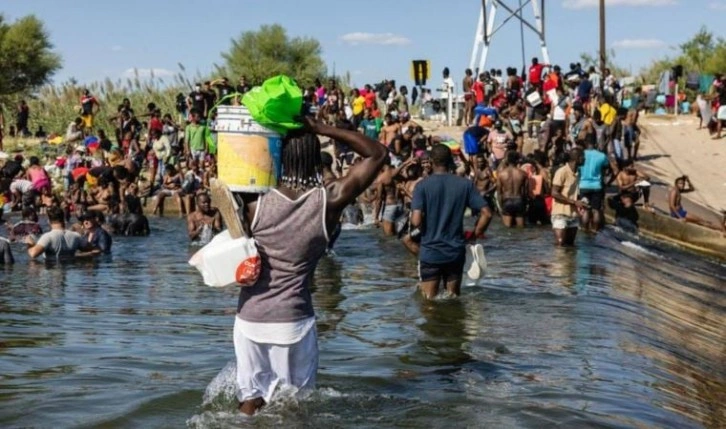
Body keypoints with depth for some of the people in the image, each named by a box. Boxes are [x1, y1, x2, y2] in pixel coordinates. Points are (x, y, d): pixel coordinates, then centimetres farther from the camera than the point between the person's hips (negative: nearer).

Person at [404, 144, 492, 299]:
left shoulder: (423, 185, -7)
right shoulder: (465, 184, 0)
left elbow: (416, 221, -17)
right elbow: (486, 214, -5)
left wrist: (413, 235, 4)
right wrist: (473, 236, 8)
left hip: (430, 252, -2)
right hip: (456, 251, 2)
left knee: (430, 301, 8)